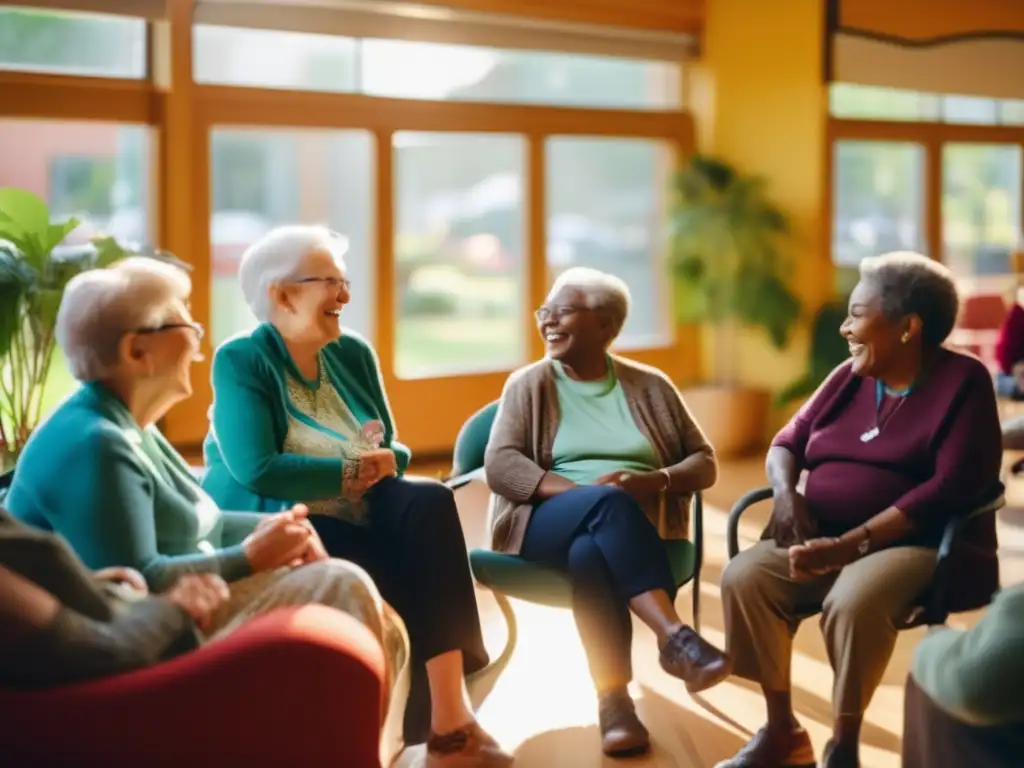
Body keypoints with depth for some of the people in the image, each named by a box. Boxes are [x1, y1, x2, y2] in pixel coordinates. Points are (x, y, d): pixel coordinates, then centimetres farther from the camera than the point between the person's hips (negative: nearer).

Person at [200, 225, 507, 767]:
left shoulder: (354, 353, 9)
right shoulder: (240, 361, -9)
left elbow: (394, 453, 10)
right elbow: (256, 471, -21)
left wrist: (384, 459, -15)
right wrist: (354, 470, -16)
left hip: (355, 518, 6)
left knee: (430, 502, -26)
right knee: (408, 568, -29)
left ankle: (448, 714, -29)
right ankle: (445, 719, -13)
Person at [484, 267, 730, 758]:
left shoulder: (650, 386, 14)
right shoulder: (529, 384, 11)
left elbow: (704, 463, 10)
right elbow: (499, 464, -3)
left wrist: (653, 481, -12)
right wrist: (580, 491, -18)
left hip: (633, 525, 1)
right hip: (549, 522, -1)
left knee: (591, 552, -37)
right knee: (608, 503, -36)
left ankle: (613, 698, -39)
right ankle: (675, 637, -44)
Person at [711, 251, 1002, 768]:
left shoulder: (962, 382, -7)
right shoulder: (849, 377, 11)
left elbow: (950, 489, -18)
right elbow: (788, 441, 18)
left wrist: (850, 545, -24)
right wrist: (786, 493, -8)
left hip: (923, 546, -6)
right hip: (826, 540, 6)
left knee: (852, 602, -37)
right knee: (743, 577, -21)